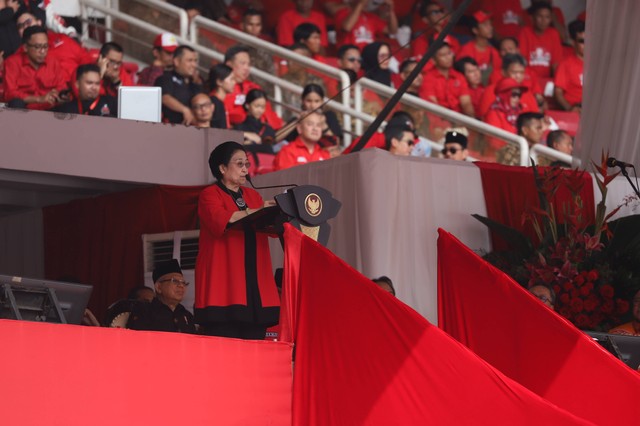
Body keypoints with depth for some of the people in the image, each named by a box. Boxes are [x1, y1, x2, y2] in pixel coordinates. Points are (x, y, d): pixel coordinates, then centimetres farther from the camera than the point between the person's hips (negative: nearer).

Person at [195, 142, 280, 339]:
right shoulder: (210, 195, 3)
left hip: (254, 283, 6)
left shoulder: (253, 196, 21)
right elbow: (220, 221, -17)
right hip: (223, 281, -6)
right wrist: (256, 212, -17)